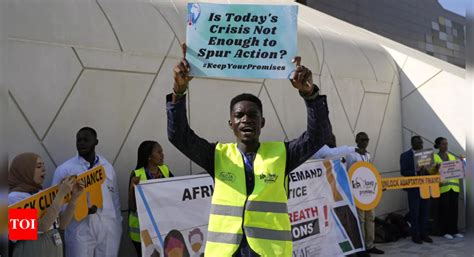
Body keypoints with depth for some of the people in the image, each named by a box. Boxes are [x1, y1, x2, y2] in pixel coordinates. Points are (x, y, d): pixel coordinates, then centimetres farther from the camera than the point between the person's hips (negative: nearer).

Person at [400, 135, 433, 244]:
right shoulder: (405, 155, -4)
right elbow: (403, 171, -11)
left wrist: (426, 170, -12)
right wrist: (416, 173, -24)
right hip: (413, 187, -5)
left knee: (425, 211, 8)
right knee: (414, 212, 2)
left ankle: (424, 234, 19)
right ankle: (415, 235, 12)